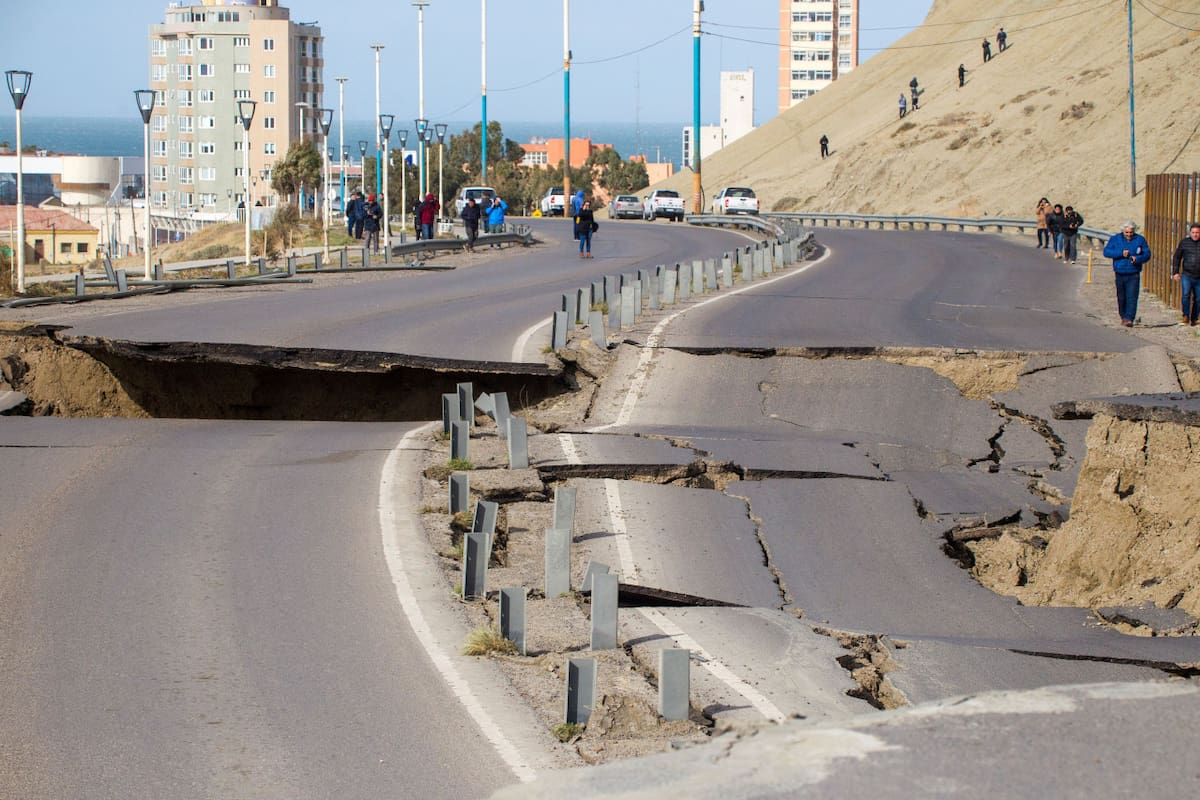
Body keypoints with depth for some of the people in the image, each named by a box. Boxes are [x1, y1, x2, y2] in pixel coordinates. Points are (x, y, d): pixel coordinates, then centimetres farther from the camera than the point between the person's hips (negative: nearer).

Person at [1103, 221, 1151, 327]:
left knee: (1132, 297, -12)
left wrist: (1137, 259, -18)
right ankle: (1123, 316, 27)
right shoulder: (1115, 239, 3)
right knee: (1121, 297, 10)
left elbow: (1147, 254, 3)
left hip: (1133, 275, -2)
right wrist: (1121, 253, -16)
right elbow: (1106, 252, -3)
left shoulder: (1140, 240, 3)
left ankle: (1129, 319, -16)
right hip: (1120, 274, 2)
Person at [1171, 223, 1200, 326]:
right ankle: (1186, 316, -6)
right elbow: (1176, 257, 9)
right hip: (1187, 276, -1)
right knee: (1185, 295, -19)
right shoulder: (1184, 242, 2)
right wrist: (1175, 272, 2)